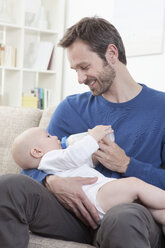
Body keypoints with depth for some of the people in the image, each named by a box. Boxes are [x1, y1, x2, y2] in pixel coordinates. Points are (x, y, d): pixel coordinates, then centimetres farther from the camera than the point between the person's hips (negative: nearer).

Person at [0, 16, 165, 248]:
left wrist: (126, 165, -9)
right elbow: (33, 167, 10)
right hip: (79, 213, 4)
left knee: (122, 219, -42)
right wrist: (52, 182, -13)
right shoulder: (71, 108, 14)